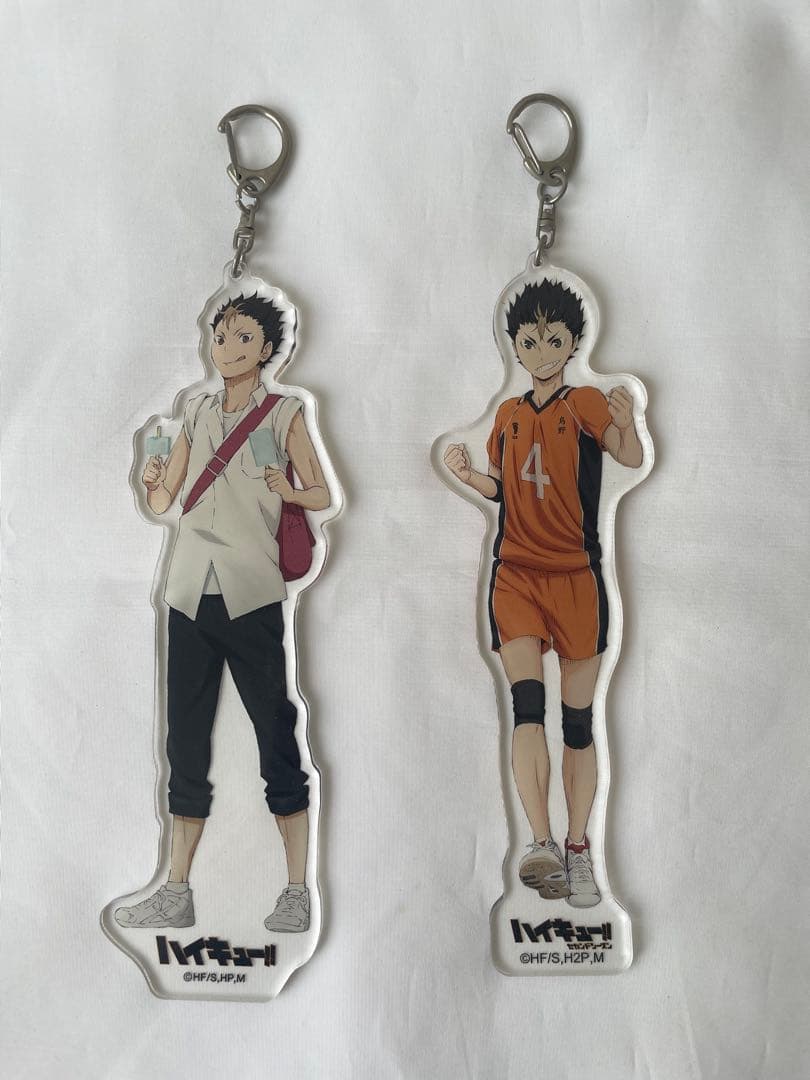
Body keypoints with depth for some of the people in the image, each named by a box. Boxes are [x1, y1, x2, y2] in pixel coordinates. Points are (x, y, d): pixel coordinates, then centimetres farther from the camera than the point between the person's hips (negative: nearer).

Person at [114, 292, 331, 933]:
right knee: (186, 740, 8)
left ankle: (298, 893, 10)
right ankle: (177, 893, 18)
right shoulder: (197, 413, 15)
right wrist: (152, 476, -7)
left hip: (251, 595, -4)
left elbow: (322, 496, 7)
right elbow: (163, 501, 14)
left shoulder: (284, 414, 4)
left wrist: (289, 490, -13)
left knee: (275, 731, -1)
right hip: (190, 591, 4)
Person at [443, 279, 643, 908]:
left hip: (577, 577, -2)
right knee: (527, 706, -14)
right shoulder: (510, 415, 12)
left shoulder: (584, 403, -1)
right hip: (517, 574, 3)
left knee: (578, 721, 4)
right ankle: (542, 845, -14)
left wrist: (628, 425, -38)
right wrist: (468, 475, 1)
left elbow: (631, 458, -16)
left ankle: (578, 851, 15)